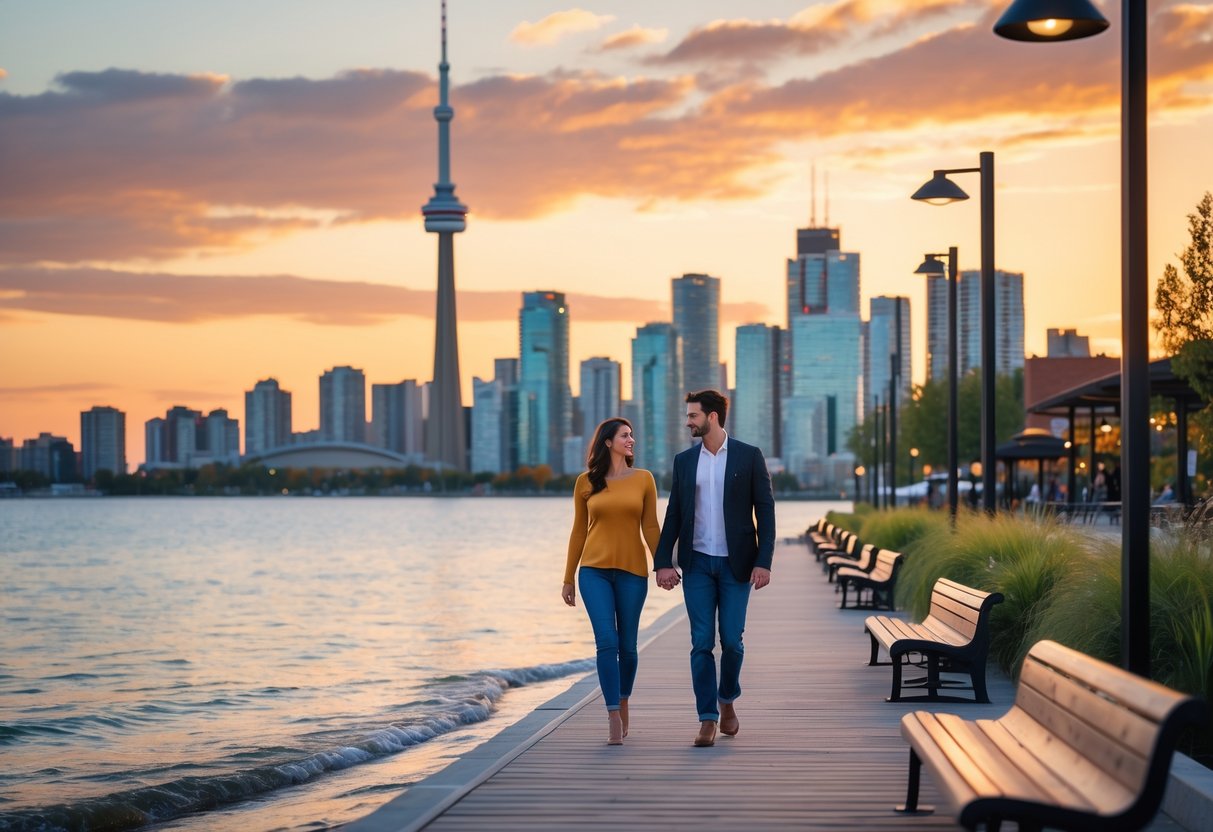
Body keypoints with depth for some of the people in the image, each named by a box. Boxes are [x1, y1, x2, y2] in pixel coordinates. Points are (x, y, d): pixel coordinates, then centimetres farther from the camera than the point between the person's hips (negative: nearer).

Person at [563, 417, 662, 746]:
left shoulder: (643, 479, 4)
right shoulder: (586, 482, 3)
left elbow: (650, 527, 5)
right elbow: (578, 531, 9)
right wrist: (568, 579, 9)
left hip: (632, 571, 1)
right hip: (595, 570, -1)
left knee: (627, 645, 7)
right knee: (606, 642, -13)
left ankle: (623, 703, 31)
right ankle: (614, 719, -11)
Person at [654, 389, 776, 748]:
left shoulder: (749, 456, -2)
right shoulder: (684, 461, 7)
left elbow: (765, 511, -3)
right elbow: (673, 515, 8)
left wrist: (763, 562, -11)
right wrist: (663, 561, 0)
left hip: (736, 563, -2)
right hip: (697, 563, 2)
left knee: (731, 640, 0)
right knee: (702, 643, -1)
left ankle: (727, 700, 26)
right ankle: (708, 719, 4)